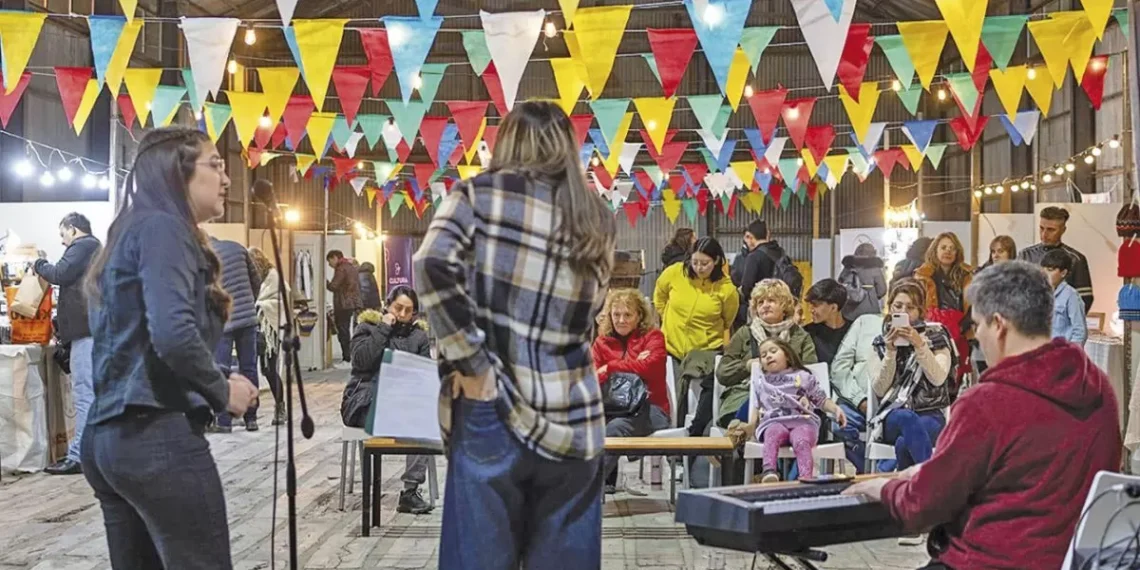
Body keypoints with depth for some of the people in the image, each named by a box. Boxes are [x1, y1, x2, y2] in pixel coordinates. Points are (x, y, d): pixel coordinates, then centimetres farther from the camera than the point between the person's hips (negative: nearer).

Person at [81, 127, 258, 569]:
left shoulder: (131, 231, 19)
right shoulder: (162, 226, -9)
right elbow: (174, 335, -24)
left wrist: (214, 383, 11)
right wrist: (223, 391, -9)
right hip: (158, 436, -10)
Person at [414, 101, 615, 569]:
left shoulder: (480, 193, 3)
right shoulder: (596, 218, 13)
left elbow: (434, 267, -14)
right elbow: (583, 320, 15)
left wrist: (471, 363, -10)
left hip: (492, 411, -3)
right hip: (568, 421, 3)